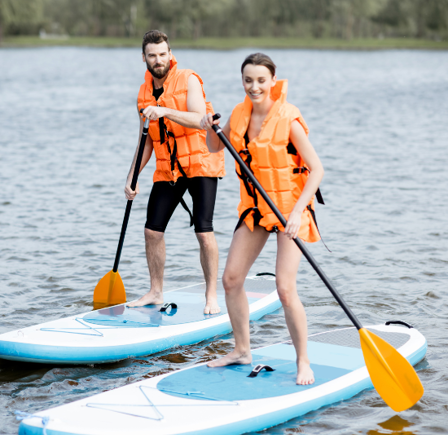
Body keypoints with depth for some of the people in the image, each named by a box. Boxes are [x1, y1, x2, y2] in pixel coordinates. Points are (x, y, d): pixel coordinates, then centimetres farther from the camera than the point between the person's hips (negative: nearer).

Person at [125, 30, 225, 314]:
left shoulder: (188, 80, -9)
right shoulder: (145, 93, 8)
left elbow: (199, 119, -25)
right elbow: (146, 140, 14)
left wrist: (165, 111, -37)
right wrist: (132, 178, 8)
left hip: (200, 163, -6)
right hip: (168, 168, 6)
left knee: (204, 231, -12)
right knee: (153, 230, 2)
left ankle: (212, 296, -2)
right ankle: (156, 292, 18)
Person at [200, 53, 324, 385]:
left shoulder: (288, 120, -20)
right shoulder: (240, 114, -1)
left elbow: (316, 169, -19)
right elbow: (215, 148, 16)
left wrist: (297, 212, -27)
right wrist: (211, 128, -6)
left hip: (291, 207, -7)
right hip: (255, 207, 7)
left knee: (285, 288, -14)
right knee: (231, 279, 6)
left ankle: (304, 362, 1)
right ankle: (242, 350, 23)